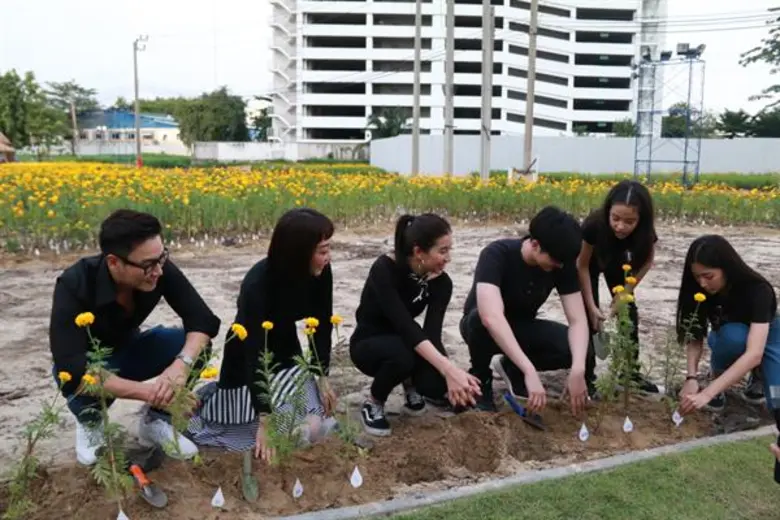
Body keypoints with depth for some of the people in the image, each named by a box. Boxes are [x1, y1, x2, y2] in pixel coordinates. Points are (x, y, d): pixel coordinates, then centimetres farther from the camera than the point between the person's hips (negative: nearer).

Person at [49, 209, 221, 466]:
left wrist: (182, 363, -47)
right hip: (87, 363, -3)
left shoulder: (160, 269, -27)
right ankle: (89, 422, 0)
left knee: (197, 345, -23)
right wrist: (149, 392, -50)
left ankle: (155, 421, -1)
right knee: (84, 383, -38)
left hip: (128, 349, 3)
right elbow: (71, 369, -43)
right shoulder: (74, 285, -36)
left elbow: (203, 319, -27)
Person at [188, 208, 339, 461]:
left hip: (287, 356, 6)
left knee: (320, 426, -2)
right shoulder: (258, 285, -33)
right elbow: (254, 354, -33)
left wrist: (322, 377, -8)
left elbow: (323, 325, -5)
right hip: (248, 363, -6)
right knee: (304, 431, -11)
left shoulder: (320, 273, -18)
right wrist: (265, 420, -33)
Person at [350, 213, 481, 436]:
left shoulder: (441, 282, -14)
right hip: (368, 344, -4)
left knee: (442, 385, -26)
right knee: (401, 353, -39)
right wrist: (449, 369, -50)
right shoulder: (385, 269, -30)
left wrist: (451, 371, -43)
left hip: (406, 344, 4)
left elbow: (433, 334, -24)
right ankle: (373, 404, -9)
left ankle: (410, 383, 10)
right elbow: (405, 325, -40)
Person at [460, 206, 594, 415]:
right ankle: (480, 378, -9)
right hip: (483, 325, -4)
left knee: (580, 351, -22)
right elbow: (491, 317, -47)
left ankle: (511, 367, 5)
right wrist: (529, 371, -53)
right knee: (480, 320, -41)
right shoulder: (497, 254, -33)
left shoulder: (563, 263, -18)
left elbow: (578, 320, -20)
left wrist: (578, 369, -38)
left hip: (522, 327, 4)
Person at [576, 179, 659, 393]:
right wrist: (591, 306, -23)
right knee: (587, 314, -13)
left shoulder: (645, 232, -35)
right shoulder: (594, 225, -41)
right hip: (590, 260, -2)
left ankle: (631, 370, 15)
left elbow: (646, 261, -11)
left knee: (627, 309, 0)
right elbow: (582, 266, -24)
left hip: (618, 261, 2)